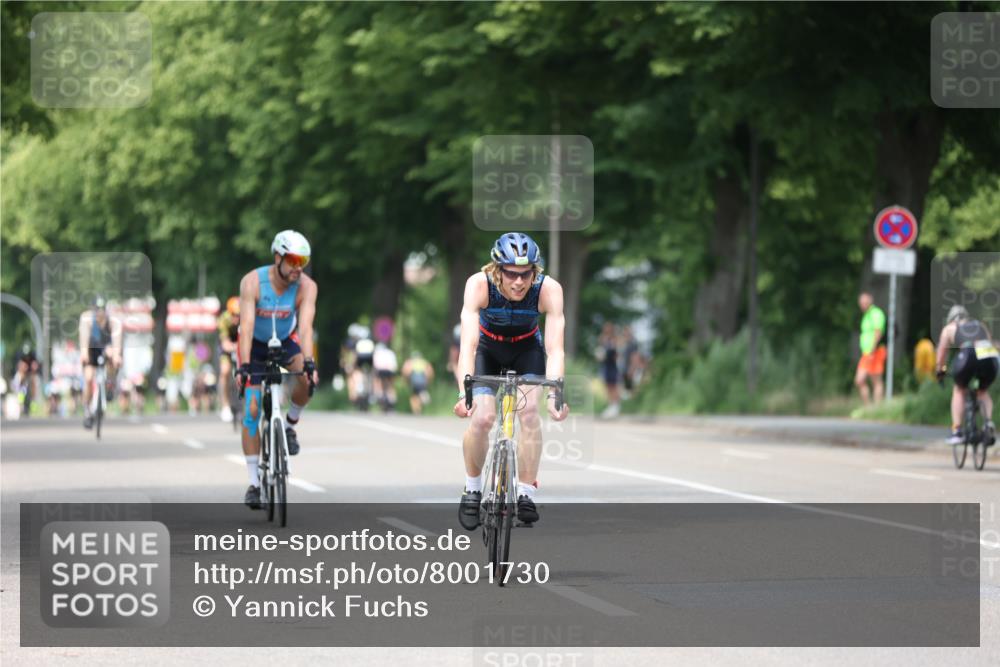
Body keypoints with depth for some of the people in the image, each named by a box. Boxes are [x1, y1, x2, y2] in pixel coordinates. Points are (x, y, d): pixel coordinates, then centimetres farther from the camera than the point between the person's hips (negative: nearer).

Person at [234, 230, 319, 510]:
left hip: (286, 340, 1)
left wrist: (309, 362, -47)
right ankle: (254, 483, -3)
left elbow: (305, 326, -33)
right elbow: (246, 325, -35)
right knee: (252, 409, -10)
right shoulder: (252, 282, -28)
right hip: (255, 344, -1)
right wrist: (244, 366, -45)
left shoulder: (306, 286, -24)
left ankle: (290, 425, 1)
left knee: (305, 380, -30)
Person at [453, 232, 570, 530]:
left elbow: (555, 349, -36)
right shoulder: (479, 285, -34)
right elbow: (468, 344, -40)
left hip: (527, 349, 1)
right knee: (481, 418, -17)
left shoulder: (549, 290, -32)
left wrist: (554, 394, -51)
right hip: (488, 347, -1)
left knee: (529, 412, -21)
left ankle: (526, 494, -9)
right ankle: (472, 489, 7)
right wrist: (464, 393, -52)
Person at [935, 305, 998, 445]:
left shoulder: (949, 328, 26)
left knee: (959, 390, 24)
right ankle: (989, 422, 4)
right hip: (991, 358, 2)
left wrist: (940, 371, 46)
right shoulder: (981, 326, 34)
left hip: (967, 356, -2)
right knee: (983, 392, 28)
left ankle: (956, 432, 14)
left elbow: (941, 355, 29)